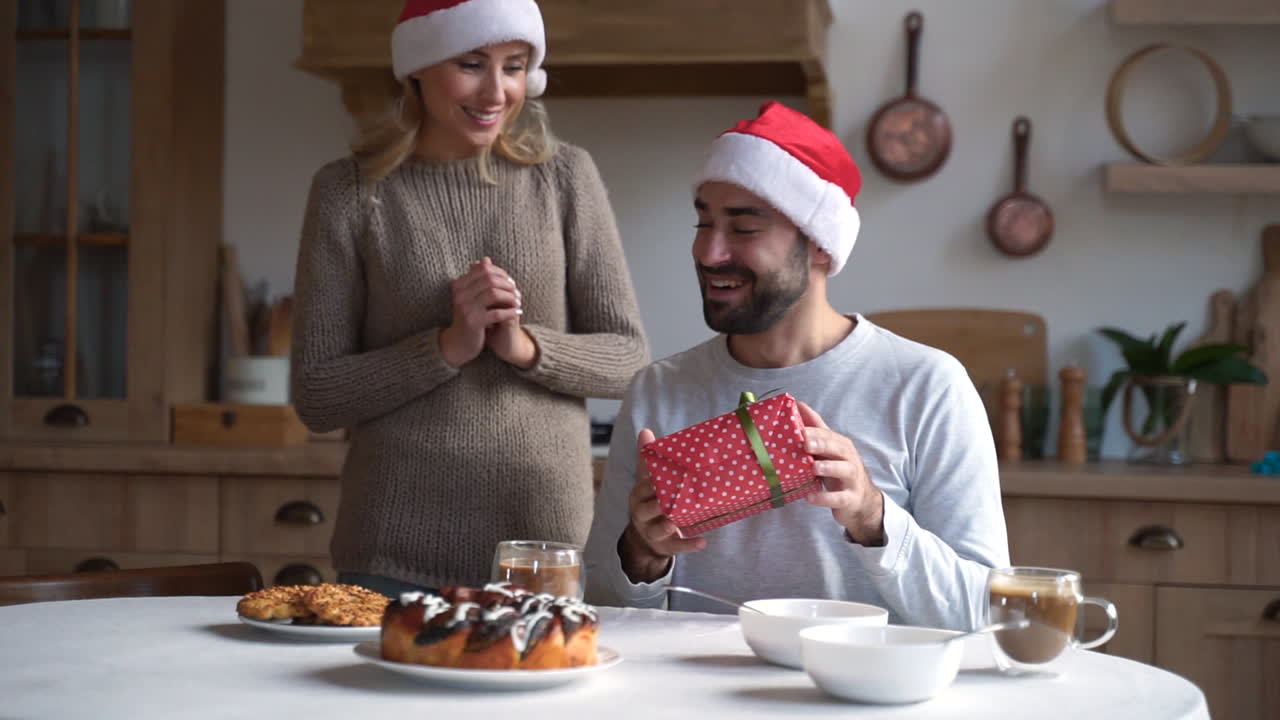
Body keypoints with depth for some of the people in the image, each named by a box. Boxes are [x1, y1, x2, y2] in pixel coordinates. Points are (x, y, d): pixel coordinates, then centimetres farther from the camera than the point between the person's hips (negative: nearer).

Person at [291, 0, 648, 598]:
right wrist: (448, 347, -15)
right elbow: (315, 396, -2)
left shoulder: (565, 175, 3)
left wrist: (528, 346, -14)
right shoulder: (349, 192, -1)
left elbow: (629, 360, 4)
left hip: (549, 543, 1)